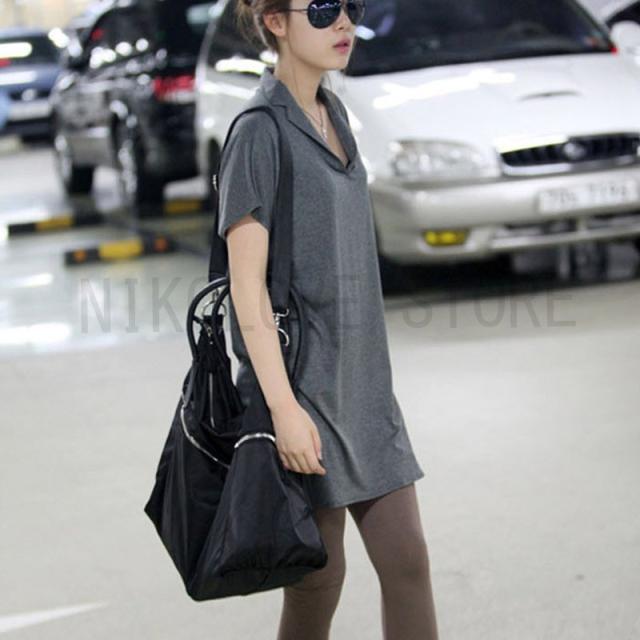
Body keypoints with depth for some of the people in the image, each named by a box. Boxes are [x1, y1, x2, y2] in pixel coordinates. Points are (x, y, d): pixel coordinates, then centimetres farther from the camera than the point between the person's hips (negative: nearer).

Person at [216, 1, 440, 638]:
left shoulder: (332, 113, 11)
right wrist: (284, 407, -20)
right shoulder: (259, 131, -13)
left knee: (406, 560, 7)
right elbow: (248, 287, -16)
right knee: (318, 581, 1)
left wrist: (370, 381, 19)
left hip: (361, 381, 8)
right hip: (302, 384, -8)